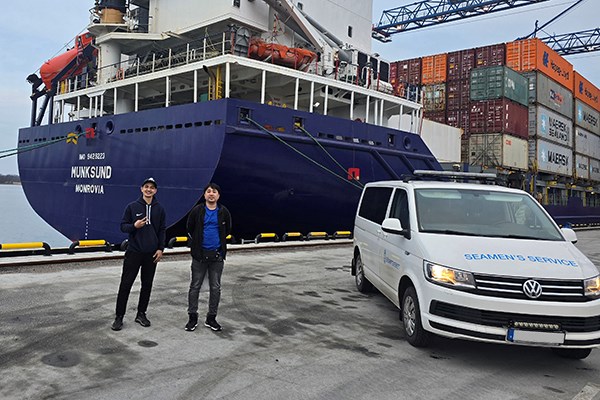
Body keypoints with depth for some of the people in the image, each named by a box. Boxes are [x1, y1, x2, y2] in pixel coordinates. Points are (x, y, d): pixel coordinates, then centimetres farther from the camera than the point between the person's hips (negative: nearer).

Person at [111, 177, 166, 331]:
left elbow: (162, 230, 7)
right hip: (133, 252, -2)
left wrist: (160, 249, 0)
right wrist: (134, 226, -20)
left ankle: (141, 314, 23)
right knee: (125, 285, 0)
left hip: (151, 254, 2)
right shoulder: (132, 207, -1)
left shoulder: (159, 209, 4)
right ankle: (119, 317, 10)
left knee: (147, 285, 9)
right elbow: (123, 226, 1)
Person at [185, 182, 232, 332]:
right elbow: (190, 229, 9)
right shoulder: (197, 210, -3)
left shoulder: (224, 212, 1)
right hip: (199, 254, -1)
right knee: (195, 286, 5)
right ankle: (192, 317, 18)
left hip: (217, 255, 2)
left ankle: (211, 318, 19)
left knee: (215, 288, 7)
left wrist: (219, 242, 11)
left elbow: (228, 230, 14)